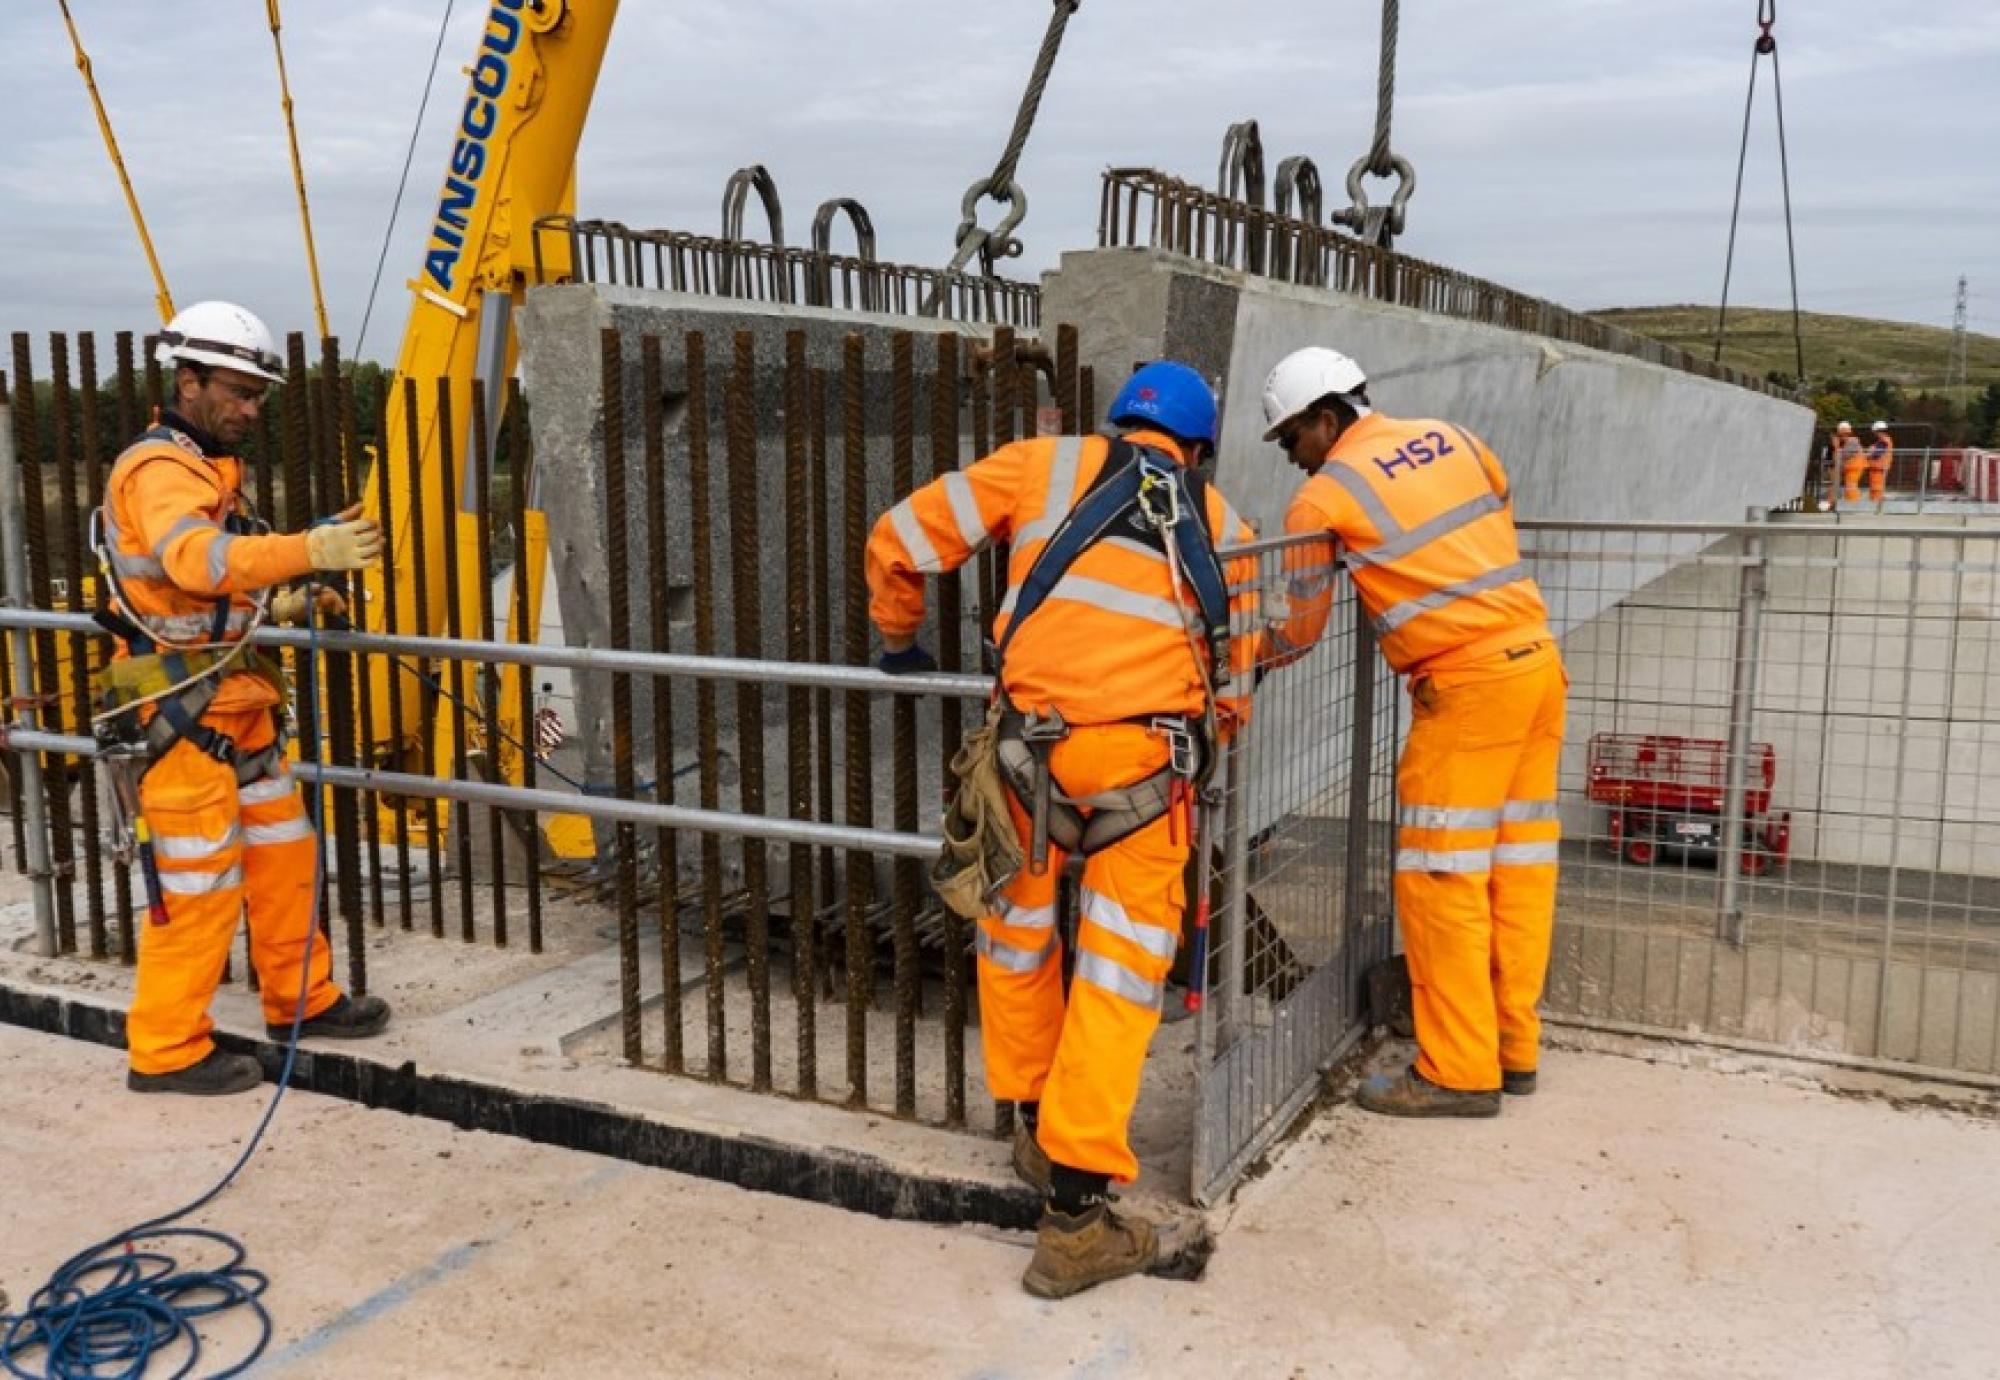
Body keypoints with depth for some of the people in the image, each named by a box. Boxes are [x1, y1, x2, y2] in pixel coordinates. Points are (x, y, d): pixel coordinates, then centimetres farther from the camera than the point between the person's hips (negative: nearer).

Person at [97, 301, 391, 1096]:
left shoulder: (208, 470, 18)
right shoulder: (157, 470, -16)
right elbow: (194, 559, -37)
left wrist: (278, 606, 9)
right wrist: (308, 550, -48)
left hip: (235, 704, 10)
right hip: (182, 713, -10)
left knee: (283, 857, 16)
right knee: (199, 883, -4)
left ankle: (301, 1001, 30)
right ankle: (166, 1050, 9)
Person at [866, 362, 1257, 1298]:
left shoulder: (1045, 465, 16)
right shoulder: (1220, 526, 21)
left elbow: (901, 540, 14)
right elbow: (1233, 686, 23)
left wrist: (899, 641, 30)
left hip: (1031, 736, 0)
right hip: (1148, 751, 0)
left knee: (1016, 923, 22)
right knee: (1122, 967, 6)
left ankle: (1033, 1124, 37)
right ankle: (1075, 1213, 6)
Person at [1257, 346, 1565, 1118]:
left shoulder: (1325, 494, -4)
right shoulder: (1450, 438, 13)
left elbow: (1296, 629, 2)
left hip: (1467, 680, -8)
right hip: (1536, 656, 8)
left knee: (1440, 874, -2)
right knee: (1519, 861, 11)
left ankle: (1458, 1070, 3)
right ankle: (1513, 1046, 20)